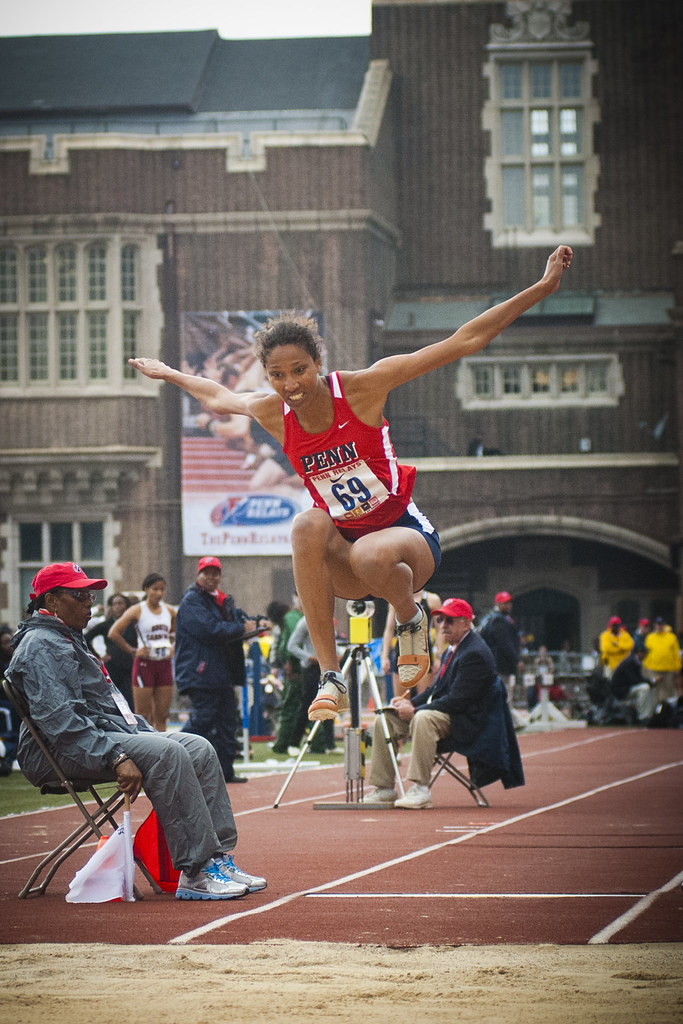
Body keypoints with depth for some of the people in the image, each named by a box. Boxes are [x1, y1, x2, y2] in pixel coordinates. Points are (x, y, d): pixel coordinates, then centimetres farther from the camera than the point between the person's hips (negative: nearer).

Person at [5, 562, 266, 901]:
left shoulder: (71, 640, 25)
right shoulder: (40, 646, -10)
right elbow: (59, 720, -23)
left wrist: (148, 733, 14)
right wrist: (115, 758, -29)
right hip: (63, 754, -11)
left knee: (199, 749, -3)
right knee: (166, 754, -29)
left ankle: (218, 858, -8)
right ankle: (196, 871, -32)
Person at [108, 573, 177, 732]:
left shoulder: (169, 611, 9)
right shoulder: (137, 611, -5)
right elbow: (113, 633, -10)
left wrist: (173, 648, 11)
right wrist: (133, 651, -9)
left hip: (165, 665, 5)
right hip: (144, 664, -5)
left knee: (162, 716, 4)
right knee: (143, 716, -6)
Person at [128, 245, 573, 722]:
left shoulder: (361, 388, -17)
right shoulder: (273, 413, -7)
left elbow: (465, 342, -16)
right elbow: (219, 397, 20)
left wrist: (543, 287, -18)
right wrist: (169, 373, 32)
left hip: (406, 535, -3)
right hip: (344, 549, 3)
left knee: (370, 556, -39)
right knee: (309, 525, -32)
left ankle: (411, 619, -1)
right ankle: (330, 677, -28)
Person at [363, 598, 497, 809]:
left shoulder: (475, 654, -17)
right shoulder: (452, 649, 16)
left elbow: (457, 701, -23)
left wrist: (415, 710, -20)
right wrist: (411, 702, 5)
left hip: (463, 720, -11)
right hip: (438, 710, 11)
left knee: (424, 718, -39)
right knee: (384, 719, 3)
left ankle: (420, 789, -38)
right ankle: (384, 788, 3)